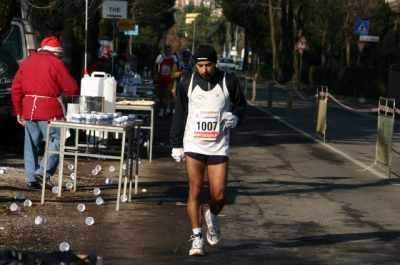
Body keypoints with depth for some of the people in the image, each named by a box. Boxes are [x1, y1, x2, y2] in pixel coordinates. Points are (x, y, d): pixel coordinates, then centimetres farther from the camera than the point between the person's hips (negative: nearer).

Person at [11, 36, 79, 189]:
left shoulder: (27, 63, 15)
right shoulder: (55, 63, -4)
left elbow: (16, 89, 12)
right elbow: (71, 87, -7)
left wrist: (19, 111, 17)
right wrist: (77, 100, 13)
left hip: (28, 109, 6)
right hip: (49, 110, -6)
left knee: (31, 145, 10)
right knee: (56, 142, 0)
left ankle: (31, 179, 10)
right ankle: (44, 173, -11)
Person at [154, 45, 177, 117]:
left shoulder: (173, 58, 2)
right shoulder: (160, 57, 4)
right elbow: (156, 65, 13)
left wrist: (171, 58, -18)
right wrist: (155, 74, 1)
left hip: (169, 78, -2)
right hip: (161, 78, 2)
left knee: (168, 94, -16)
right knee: (161, 95, 10)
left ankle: (168, 109, -22)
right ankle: (161, 109, 22)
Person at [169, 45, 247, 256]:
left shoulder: (229, 82, -1)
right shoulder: (188, 84, 2)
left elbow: (241, 104, 14)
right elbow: (179, 115, 10)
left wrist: (235, 117, -9)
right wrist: (176, 145, 9)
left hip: (219, 146, 0)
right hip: (193, 145, 0)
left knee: (219, 196, -2)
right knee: (195, 191, -7)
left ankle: (212, 217, 33)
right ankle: (197, 238, 3)